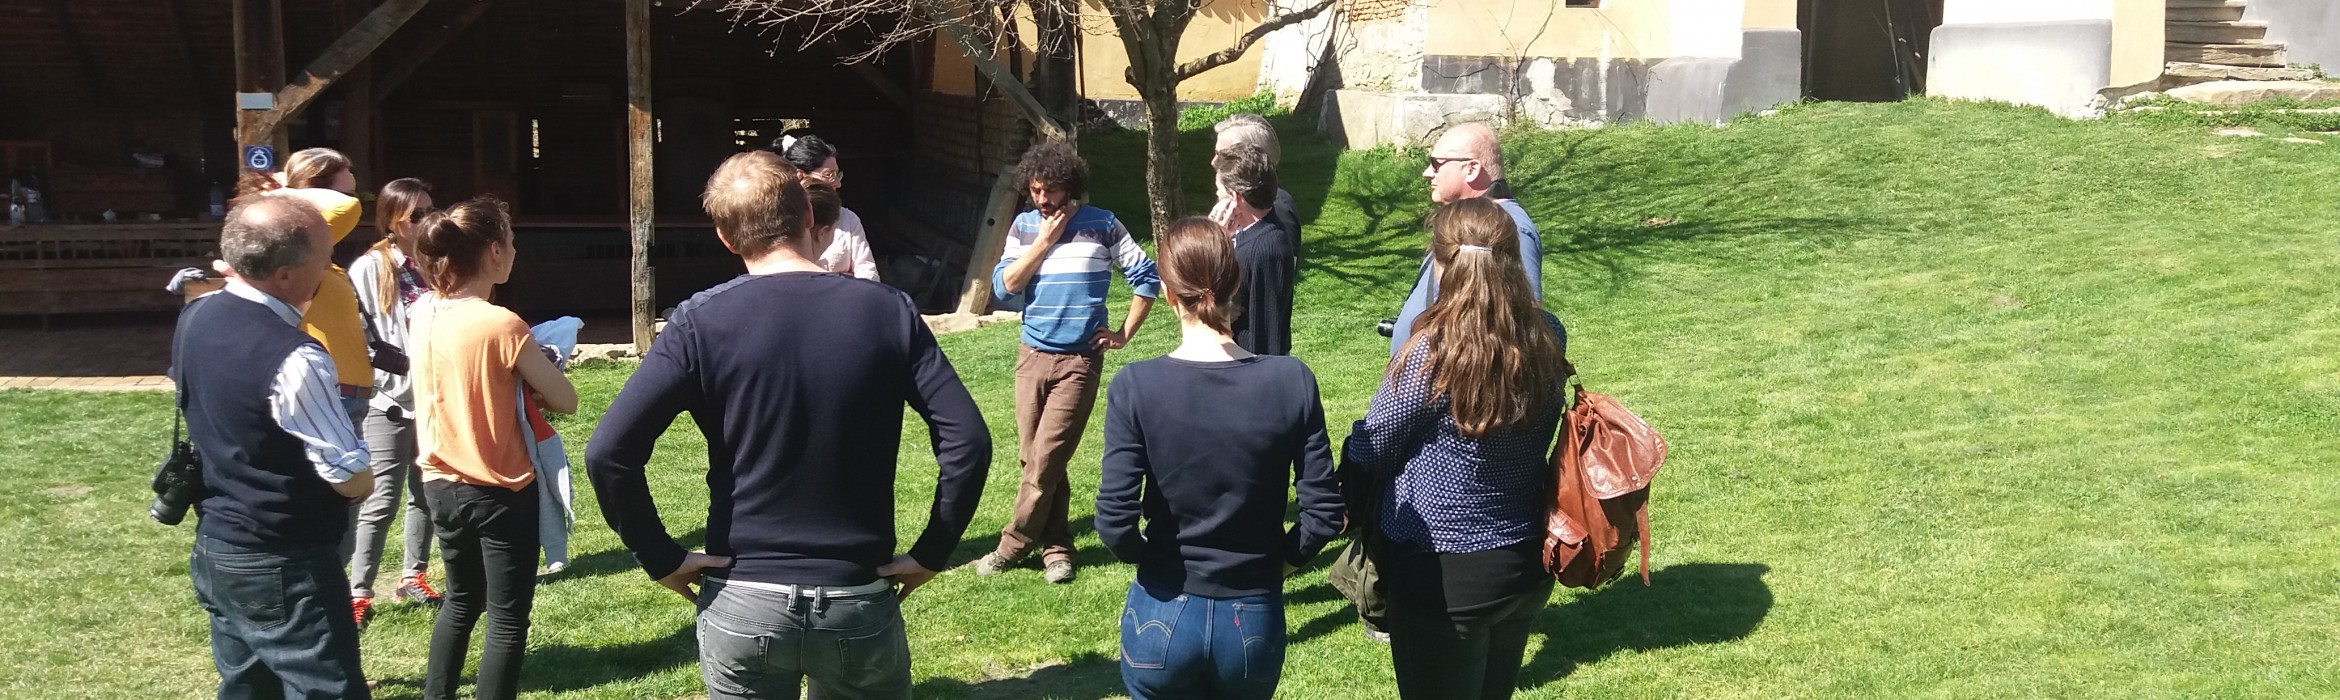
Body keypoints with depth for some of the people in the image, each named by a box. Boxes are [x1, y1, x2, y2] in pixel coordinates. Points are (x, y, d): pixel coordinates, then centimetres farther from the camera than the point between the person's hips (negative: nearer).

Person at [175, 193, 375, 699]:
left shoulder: (195, 319, 0)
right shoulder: (293, 359, -26)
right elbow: (355, 482, -19)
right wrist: (362, 473, 1)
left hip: (214, 547, 9)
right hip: (282, 568, -9)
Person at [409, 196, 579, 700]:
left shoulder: (422, 315, -3)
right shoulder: (502, 326, -22)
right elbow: (566, 402, -16)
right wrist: (524, 385, 2)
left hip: (441, 485, 7)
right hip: (501, 493, -7)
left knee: (461, 600, 25)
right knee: (508, 619, 6)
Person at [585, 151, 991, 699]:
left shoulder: (702, 321, -7)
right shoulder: (888, 312, -4)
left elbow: (609, 453, -15)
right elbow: (968, 440, -11)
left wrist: (661, 558, -4)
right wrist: (931, 552, -2)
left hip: (742, 605, 0)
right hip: (860, 603, 1)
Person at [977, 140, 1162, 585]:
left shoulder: (1102, 226, -3)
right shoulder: (1025, 226, 5)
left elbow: (1146, 277, 2)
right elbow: (1003, 288, -4)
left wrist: (1125, 334, 0)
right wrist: (1044, 242, -10)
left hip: (1080, 360, -4)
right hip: (1033, 356, 4)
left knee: (1046, 458, -8)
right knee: (1034, 458, 4)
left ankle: (1013, 544, 4)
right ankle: (1055, 547, 15)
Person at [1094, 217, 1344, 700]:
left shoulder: (1136, 386, -14)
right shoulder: (1292, 381, -10)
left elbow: (1115, 524, -16)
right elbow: (1324, 512, -9)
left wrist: (1153, 559, 3)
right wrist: (1279, 563, 7)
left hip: (1163, 618, -1)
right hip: (1255, 622, 1)